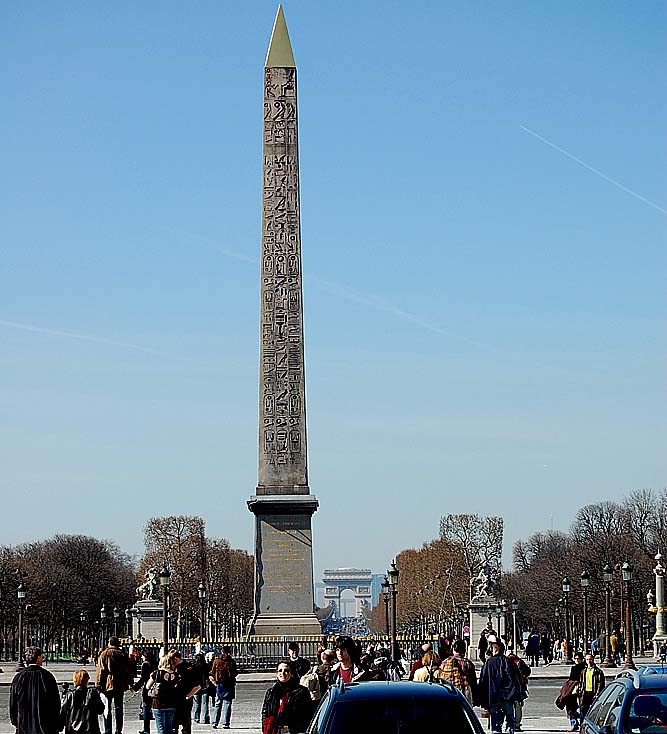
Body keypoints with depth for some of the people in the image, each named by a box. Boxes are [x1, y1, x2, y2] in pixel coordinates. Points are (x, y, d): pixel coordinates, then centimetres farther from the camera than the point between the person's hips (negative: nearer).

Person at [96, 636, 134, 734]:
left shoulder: (104, 654, -2)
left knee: (107, 710, 3)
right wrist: (130, 682, 11)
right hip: (120, 686, 3)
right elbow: (131, 668, 4)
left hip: (107, 685, -3)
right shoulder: (122, 654, 6)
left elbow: (100, 670, -9)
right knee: (118, 708, 7)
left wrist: (98, 685, -6)